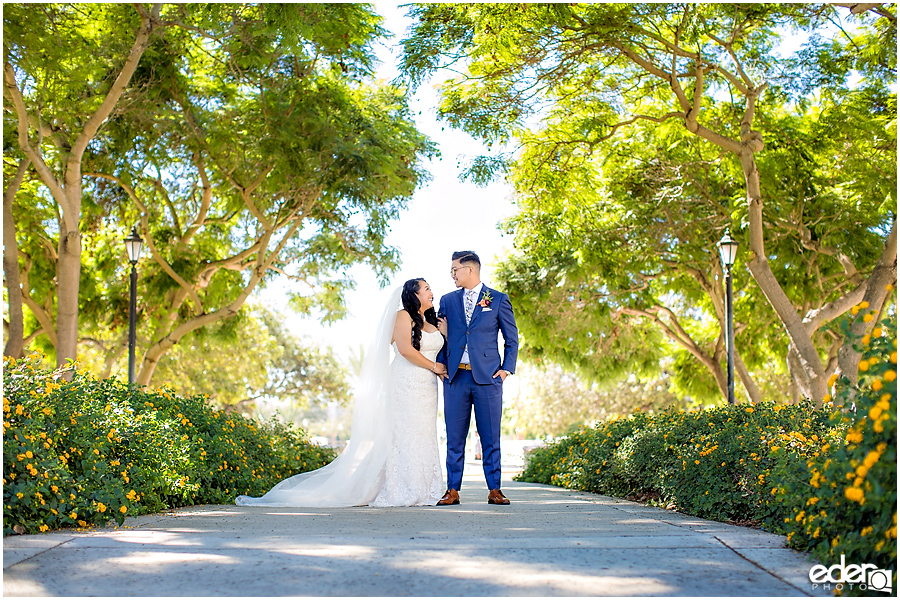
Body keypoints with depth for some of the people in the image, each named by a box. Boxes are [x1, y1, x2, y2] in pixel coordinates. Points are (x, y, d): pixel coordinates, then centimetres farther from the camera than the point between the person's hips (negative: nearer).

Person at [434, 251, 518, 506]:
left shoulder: (498, 300, 5)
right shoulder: (447, 301, 13)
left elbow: (512, 339, 8)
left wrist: (507, 369, -1)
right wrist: (441, 366, 6)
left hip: (487, 378, -2)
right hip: (456, 377, 2)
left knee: (490, 437, 1)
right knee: (454, 437, 3)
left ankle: (494, 490, 8)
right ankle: (452, 491, 8)